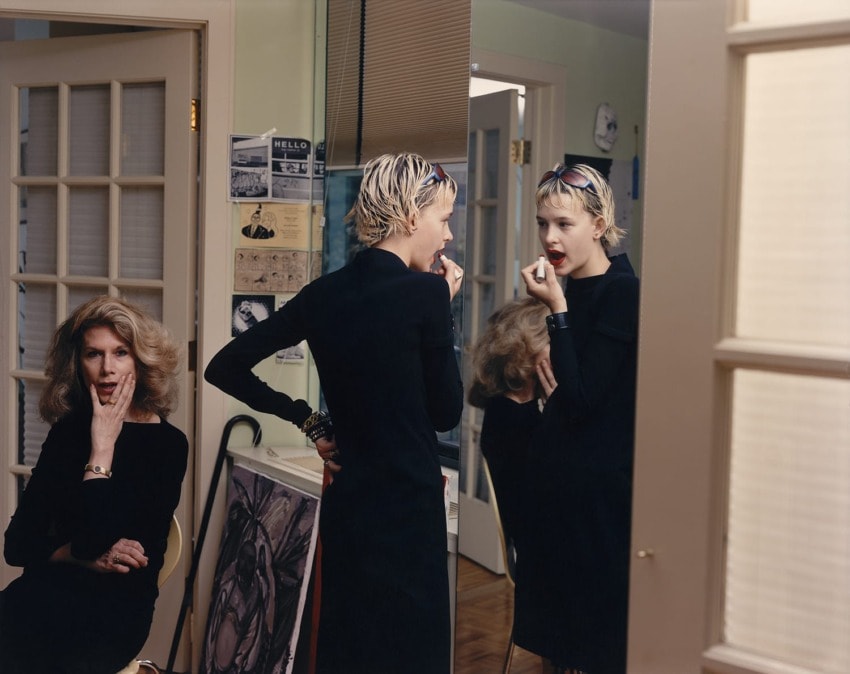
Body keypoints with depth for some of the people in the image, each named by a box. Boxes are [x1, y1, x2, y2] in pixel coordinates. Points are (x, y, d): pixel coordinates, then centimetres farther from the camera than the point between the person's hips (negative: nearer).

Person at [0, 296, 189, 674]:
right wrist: (84, 557, -11)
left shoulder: (167, 444, -5)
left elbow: (96, 539, -17)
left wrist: (102, 446, -10)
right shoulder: (67, 431, 10)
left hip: (115, 607, -4)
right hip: (46, 591, 4)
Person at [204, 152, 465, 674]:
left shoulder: (324, 294, 2)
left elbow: (225, 368, 7)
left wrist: (310, 422, 7)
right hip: (407, 507, -6)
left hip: (345, 500, 6)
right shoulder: (425, 292, -15)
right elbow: (446, 413, -6)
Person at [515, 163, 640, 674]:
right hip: (559, 477, 8)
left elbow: (581, 400, -21)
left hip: (599, 487, -8)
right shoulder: (574, 290, 8)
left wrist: (557, 310, -21)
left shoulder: (622, 293, -15)